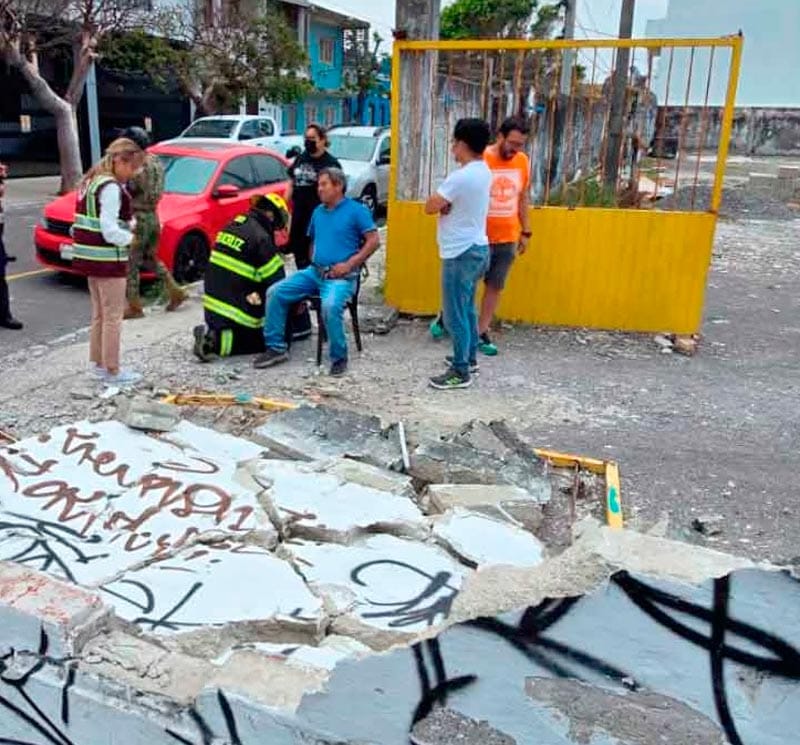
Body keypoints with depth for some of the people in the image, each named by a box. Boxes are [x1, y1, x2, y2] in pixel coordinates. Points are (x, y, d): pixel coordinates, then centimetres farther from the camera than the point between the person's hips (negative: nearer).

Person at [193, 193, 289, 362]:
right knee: (263, 341, 7)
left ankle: (212, 331, 4)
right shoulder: (261, 237, -15)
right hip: (234, 310, -8)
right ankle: (218, 341, -10)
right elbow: (276, 279, -12)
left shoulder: (234, 226, 10)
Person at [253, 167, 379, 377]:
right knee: (275, 292, -8)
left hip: (341, 276, -7)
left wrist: (349, 264, -15)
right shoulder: (318, 212, 18)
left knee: (330, 305, -36)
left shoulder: (356, 210, -2)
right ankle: (275, 347, 1)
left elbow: (373, 240, -8)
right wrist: (313, 262, 10)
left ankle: (339, 357, -15)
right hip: (314, 271, 7)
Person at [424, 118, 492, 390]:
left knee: (455, 313, -3)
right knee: (467, 308, 21)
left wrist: (440, 201, 1)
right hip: (476, 247, 10)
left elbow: (430, 206, -16)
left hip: (460, 253, -10)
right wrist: (445, 203, -8)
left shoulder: (461, 177, -22)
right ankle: (469, 357, 33)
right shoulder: (483, 171, 8)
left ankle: (460, 371, 3)